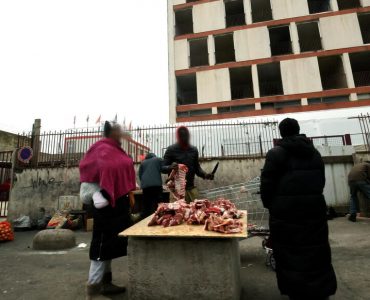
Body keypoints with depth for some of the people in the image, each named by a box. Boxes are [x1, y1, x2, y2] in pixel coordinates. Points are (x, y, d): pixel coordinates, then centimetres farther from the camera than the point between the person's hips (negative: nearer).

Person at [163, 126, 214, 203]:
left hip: (191, 188, 4)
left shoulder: (194, 150, 12)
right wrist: (170, 167, -23)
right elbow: (163, 168, -2)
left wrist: (205, 175, -2)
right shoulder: (171, 150, 0)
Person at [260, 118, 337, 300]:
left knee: (290, 254, 7)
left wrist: (269, 205, 5)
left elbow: (267, 183, -10)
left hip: (286, 210, -5)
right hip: (314, 208, 6)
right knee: (316, 253, 17)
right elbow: (321, 180, 15)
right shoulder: (314, 152, 11)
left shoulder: (276, 153, -8)